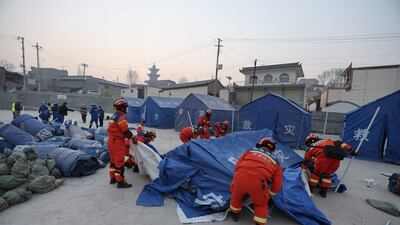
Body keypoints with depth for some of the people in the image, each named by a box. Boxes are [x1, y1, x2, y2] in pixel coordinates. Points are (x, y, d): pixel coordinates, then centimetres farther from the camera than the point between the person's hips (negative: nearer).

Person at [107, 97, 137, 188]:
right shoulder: (121, 117, -19)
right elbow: (126, 131, -21)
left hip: (112, 140, 10)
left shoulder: (114, 115, 12)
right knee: (119, 161, -3)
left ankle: (113, 178, 29)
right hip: (117, 141, -10)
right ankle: (120, 181, 4)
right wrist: (133, 138, -9)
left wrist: (130, 136, 14)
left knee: (114, 160, 18)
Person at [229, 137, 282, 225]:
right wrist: (268, 194, 38)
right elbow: (277, 185, 22)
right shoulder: (276, 162, 24)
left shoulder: (250, 151, 23)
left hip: (240, 178, 1)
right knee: (261, 204, 31)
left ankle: (234, 213, 52)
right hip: (257, 184, -1)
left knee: (236, 196, 33)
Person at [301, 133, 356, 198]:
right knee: (327, 174, 23)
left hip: (325, 156, -4)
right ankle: (324, 191, 26)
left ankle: (310, 188, 22)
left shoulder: (311, 148, 28)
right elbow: (338, 143, 24)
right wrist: (351, 150, 19)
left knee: (316, 172, 17)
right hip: (337, 157, 4)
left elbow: (305, 161, 28)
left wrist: (302, 173, 33)